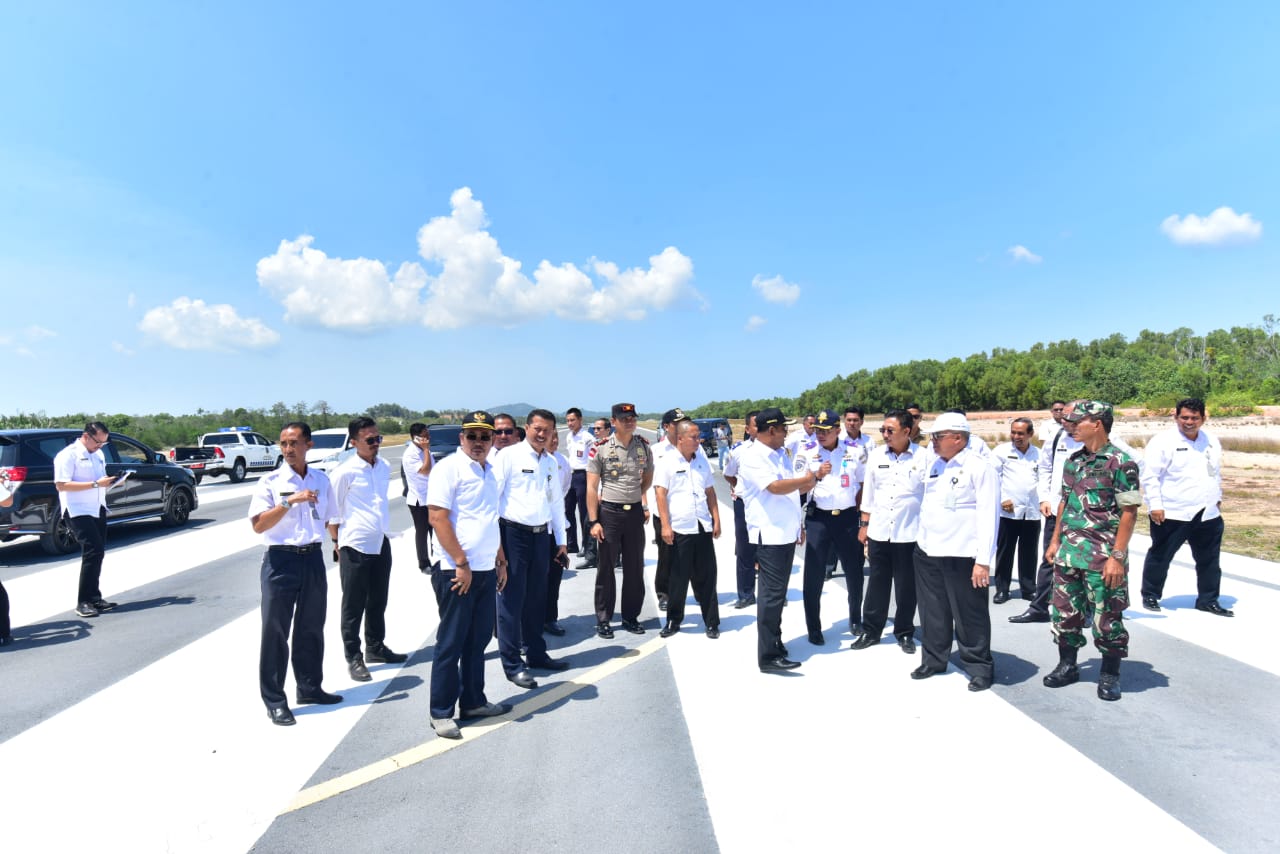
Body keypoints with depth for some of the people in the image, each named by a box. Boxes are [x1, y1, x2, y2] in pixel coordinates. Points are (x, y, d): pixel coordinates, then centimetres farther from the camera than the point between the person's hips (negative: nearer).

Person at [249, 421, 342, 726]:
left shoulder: (321, 480, 7)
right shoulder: (270, 482, -6)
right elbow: (258, 525, -14)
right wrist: (289, 501, -24)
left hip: (313, 558, 4)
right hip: (281, 560, -4)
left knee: (311, 628, 15)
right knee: (275, 631, 3)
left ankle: (310, 687, 30)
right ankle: (274, 700, 13)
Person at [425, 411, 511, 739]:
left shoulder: (488, 471, 14)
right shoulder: (449, 467, -10)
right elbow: (438, 518, -17)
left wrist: (501, 560, 18)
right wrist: (461, 563, -18)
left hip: (486, 570, 8)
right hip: (457, 571, -8)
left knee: (478, 640, 15)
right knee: (451, 643, 1)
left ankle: (474, 701, 28)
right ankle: (441, 712, 13)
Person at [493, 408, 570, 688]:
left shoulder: (551, 462, 12)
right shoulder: (509, 455, -8)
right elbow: (493, 495, -11)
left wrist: (560, 539, 18)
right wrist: (495, 539, -14)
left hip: (541, 535, 6)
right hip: (513, 534, -6)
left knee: (536, 598, 16)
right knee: (512, 599, 0)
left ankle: (536, 653, 30)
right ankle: (512, 664, 11)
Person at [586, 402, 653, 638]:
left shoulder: (643, 445, 3)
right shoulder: (600, 448, -8)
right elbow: (591, 487, -8)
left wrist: (642, 502, 10)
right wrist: (594, 521, -12)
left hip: (635, 512, 4)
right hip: (609, 512, -3)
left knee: (635, 567, 10)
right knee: (606, 568, 5)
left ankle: (631, 616, 24)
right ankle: (603, 620, 17)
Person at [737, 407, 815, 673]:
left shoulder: (780, 454, 14)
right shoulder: (752, 458, -13)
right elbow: (775, 487, -24)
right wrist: (804, 479, -14)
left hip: (787, 534, 8)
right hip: (769, 535, -8)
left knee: (778, 592, 16)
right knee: (772, 593, -7)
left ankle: (775, 641, 28)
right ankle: (768, 656, -2)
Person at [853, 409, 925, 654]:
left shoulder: (923, 457, -6)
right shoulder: (876, 455, 3)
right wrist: (864, 524, 8)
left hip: (910, 533, -2)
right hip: (879, 531, 3)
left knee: (907, 587, 9)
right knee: (877, 584, 10)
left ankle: (905, 634, 25)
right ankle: (871, 631, 22)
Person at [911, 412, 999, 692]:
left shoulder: (979, 467, -11)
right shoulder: (935, 464, 11)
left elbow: (989, 515, -15)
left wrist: (983, 560, -18)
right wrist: (922, 541, 14)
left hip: (962, 555, -7)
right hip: (927, 552, 7)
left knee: (969, 615, 5)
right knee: (933, 612, 16)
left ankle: (979, 666, 21)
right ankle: (934, 659, 31)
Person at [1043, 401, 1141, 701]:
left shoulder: (1120, 462, -11)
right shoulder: (1073, 460, 10)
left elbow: (1129, 512, -13)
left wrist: (1117, 556, -17)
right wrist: (1055, 541, 14)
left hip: (1102, 556, -7)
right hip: (1068, 552, 7)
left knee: (1107, 617, 5)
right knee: (1064, 612, 12)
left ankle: (1110, 675, 21)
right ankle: (1067, 666, 27)